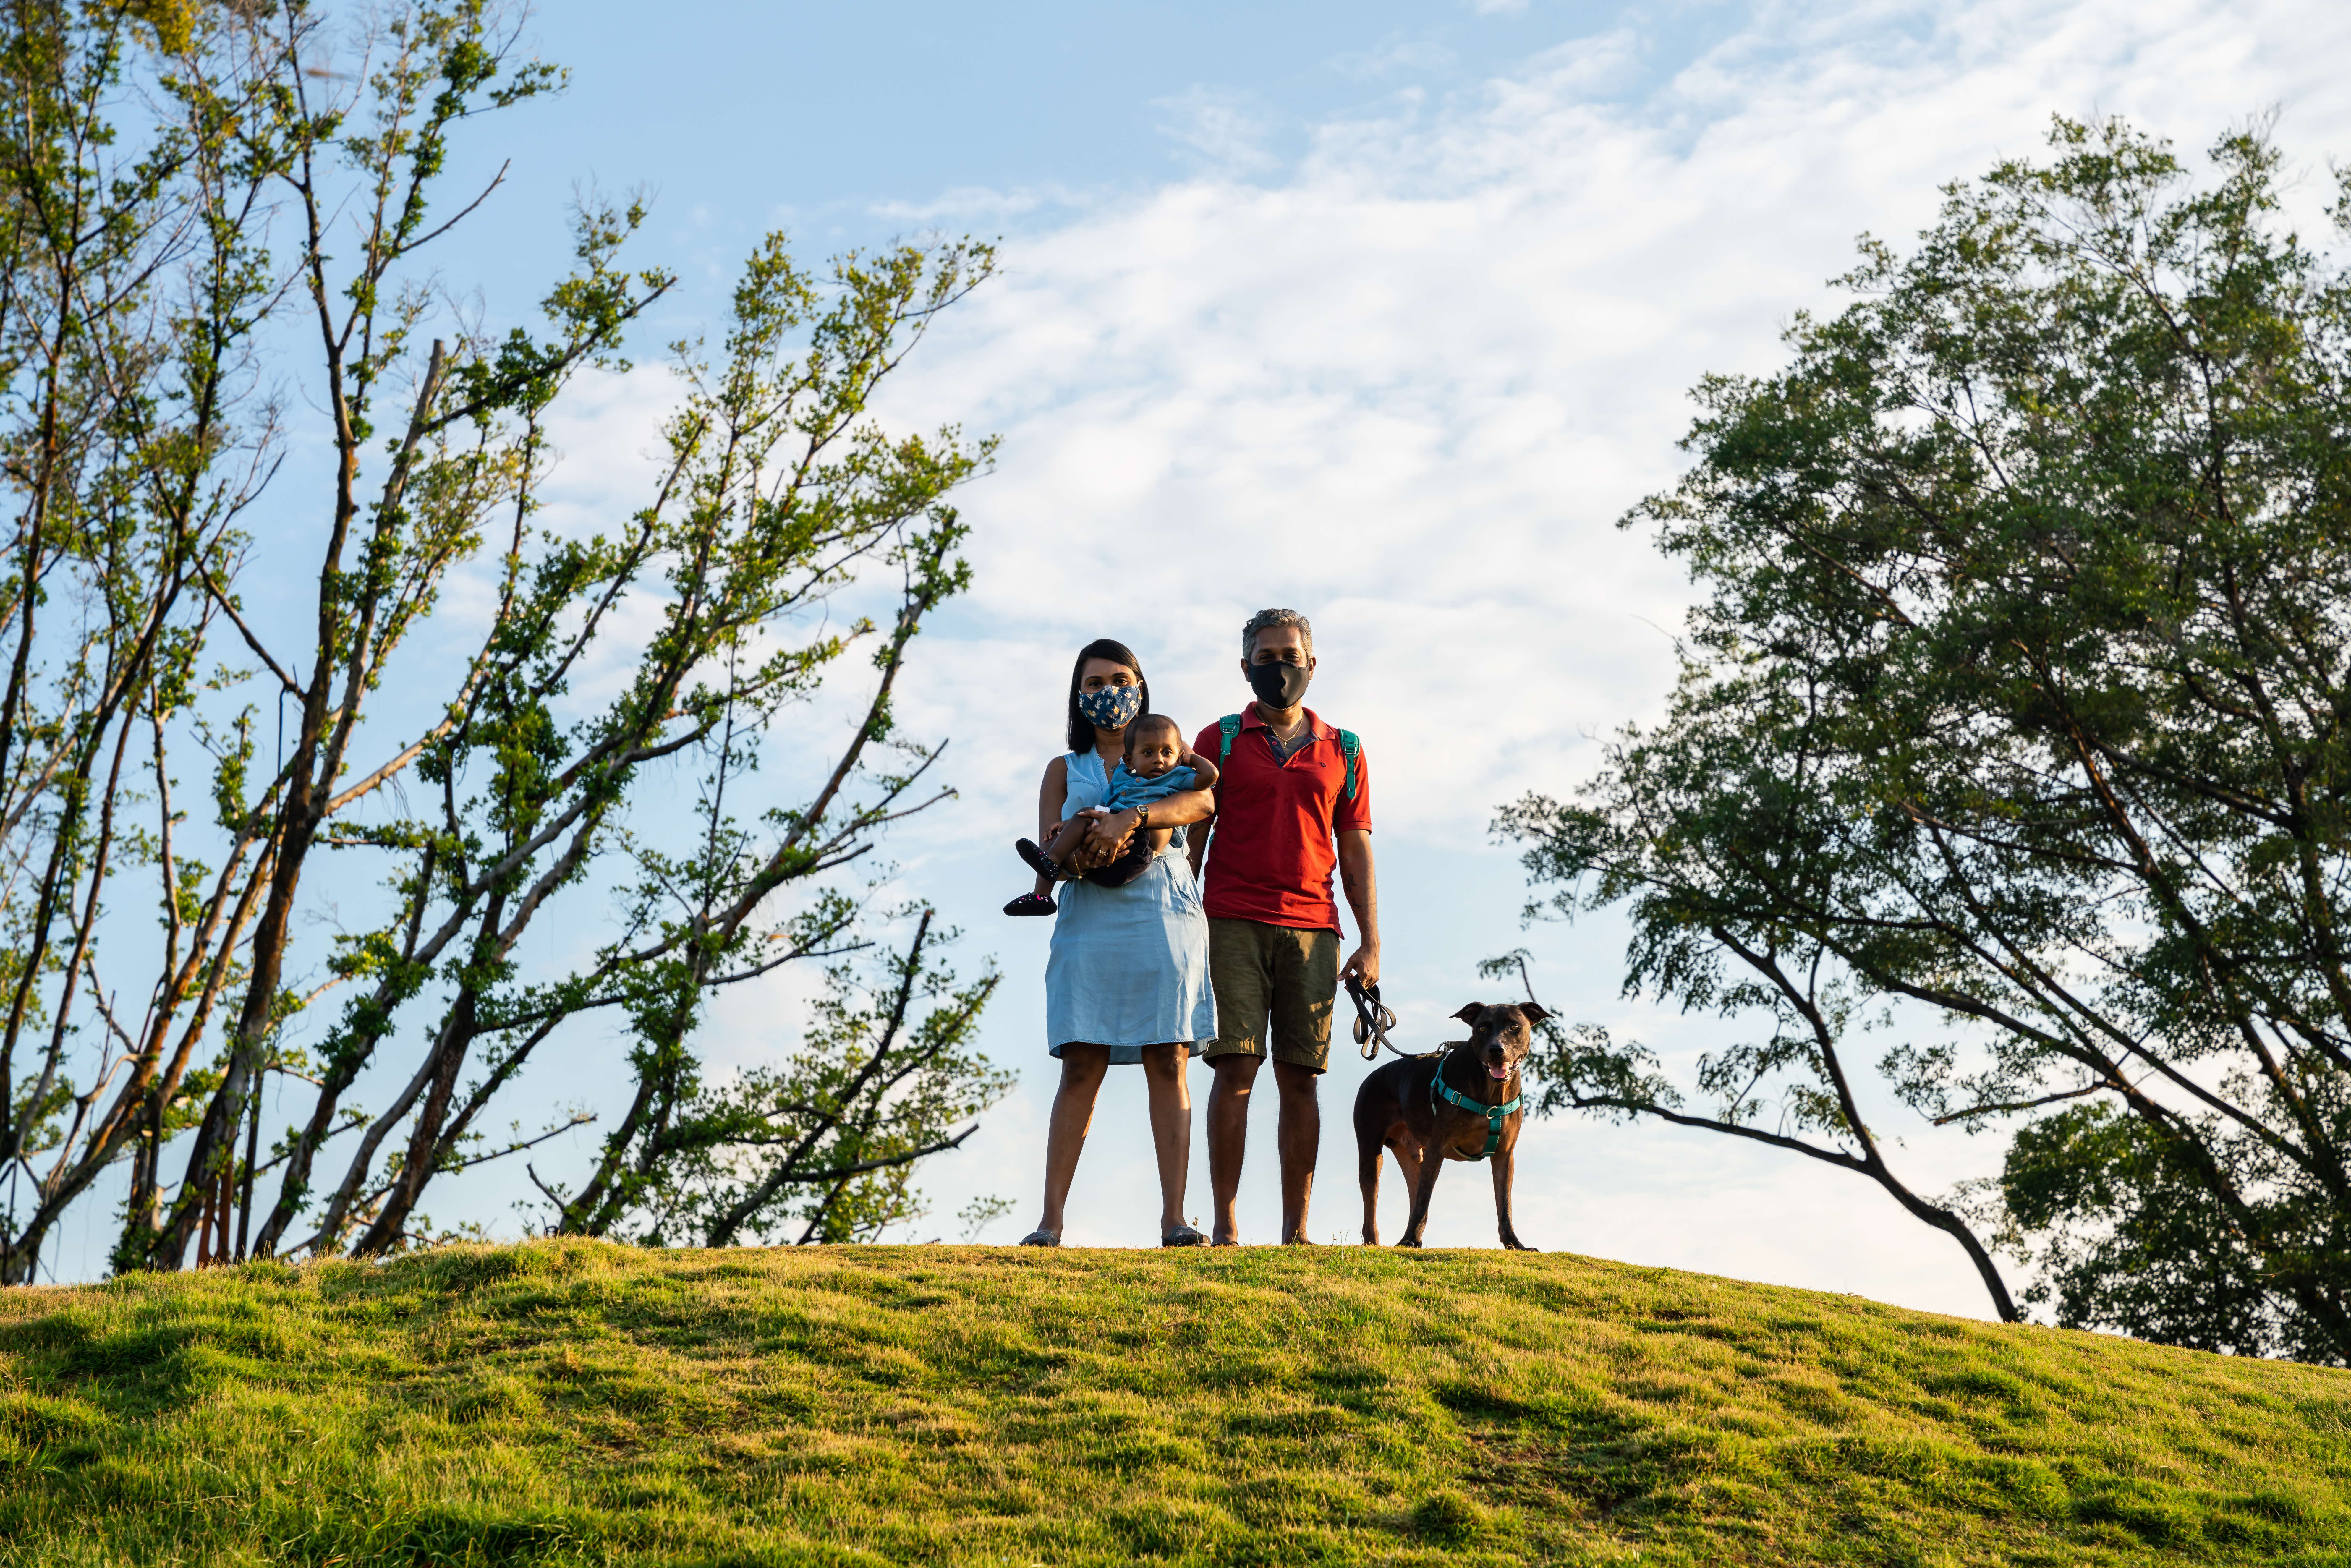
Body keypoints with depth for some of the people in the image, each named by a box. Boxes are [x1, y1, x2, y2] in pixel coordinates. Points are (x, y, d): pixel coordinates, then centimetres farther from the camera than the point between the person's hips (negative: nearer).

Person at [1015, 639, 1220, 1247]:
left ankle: (1174, 1219, -11)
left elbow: (1200, 802, -5)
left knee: (1168, 1065, -7)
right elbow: (1048, 846, 7)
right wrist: (1076, 846, -17)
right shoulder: (1064, 770, 21)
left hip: (1163, 916, -1)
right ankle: (1051, 1221, -8)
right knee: (1082, 1067, -7)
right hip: (1091, 919, 1)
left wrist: (1131, 817, -21)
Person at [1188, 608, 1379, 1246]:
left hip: (1312, 930, 2)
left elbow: (1356, 851, 13)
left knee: (1300, 1078, -1)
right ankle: (1224, 1225, -7)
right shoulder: (1219, 741, 10)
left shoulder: (1343, 751, 15)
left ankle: (1296, 1231, 1)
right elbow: (1191, 840, 8)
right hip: (1233, 925, -2)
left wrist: (1371, 942, 5)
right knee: (1235, 1068, -9)